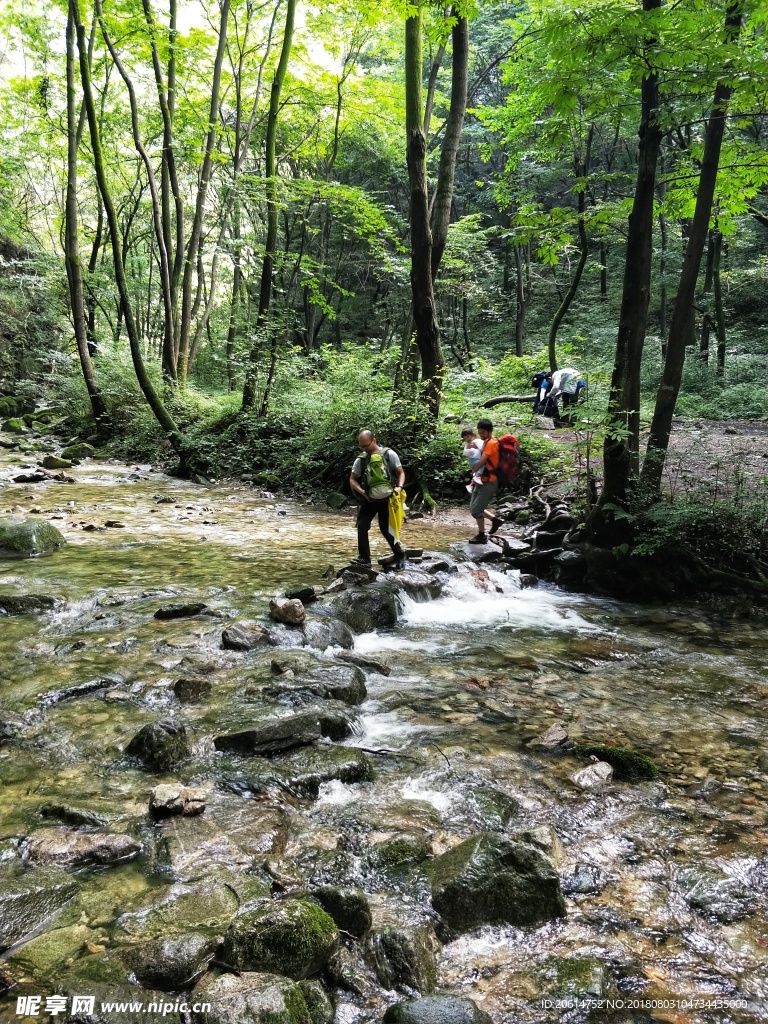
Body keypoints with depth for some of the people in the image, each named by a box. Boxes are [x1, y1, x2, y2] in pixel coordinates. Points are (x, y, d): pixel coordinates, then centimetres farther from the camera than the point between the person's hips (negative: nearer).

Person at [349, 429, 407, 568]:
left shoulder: (389, 454, -6)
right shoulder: (361, 459, 2)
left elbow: (401, 473, -1)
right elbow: (352, 480, 6)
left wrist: (399, 487, -20)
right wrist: (362, 492, -10)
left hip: (387, 498, -3)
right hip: (369, 499, 4)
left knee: (385, 529, -2)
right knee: (362, 526, -8)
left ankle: (400, 555, 17)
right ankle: (364, 557, 1)